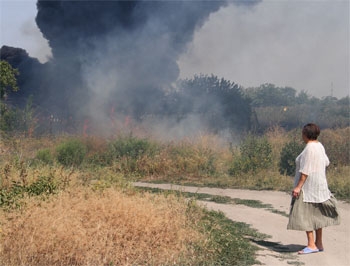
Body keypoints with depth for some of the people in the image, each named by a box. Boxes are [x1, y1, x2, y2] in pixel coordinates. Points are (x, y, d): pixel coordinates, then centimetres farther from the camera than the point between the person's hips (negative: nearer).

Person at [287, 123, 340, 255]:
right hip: (319, 184, 10)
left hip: (308, 185, -10)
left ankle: (311, 245, -7)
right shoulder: (319, 145, 8)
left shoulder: (309, 148, -19)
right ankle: (319, 244, 20)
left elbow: (306, 170, -23)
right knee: (316, 214, 14)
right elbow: (326, 162, 20)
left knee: (304, 214, -6)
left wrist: (298, 186, -23)